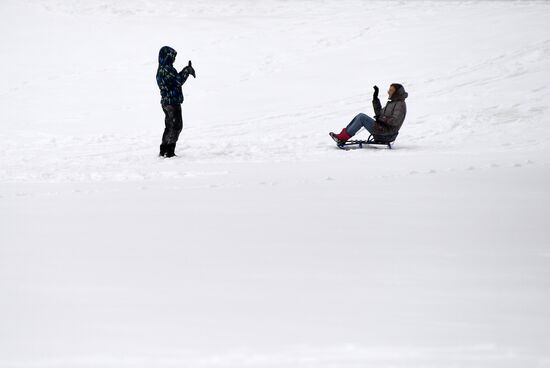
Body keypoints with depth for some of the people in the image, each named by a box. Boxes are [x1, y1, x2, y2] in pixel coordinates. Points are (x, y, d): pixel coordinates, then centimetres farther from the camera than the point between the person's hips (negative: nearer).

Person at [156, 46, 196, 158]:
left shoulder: (161, 70, 13)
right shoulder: (167, 70, -18)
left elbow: (175, 80, 18)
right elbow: (178, 81, -20)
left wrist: (186, 71, 11)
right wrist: (187, 71, -12)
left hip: (165, 102, 10)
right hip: (173, 101, -10)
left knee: (169, 126, 17)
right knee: (176, 126, -4)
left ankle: (163, 150, 20)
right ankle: (169, 151, -5)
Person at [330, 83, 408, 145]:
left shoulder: (400, 104, -9)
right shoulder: (392, 103, 21)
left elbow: (395, 121, -20)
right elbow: (379, 113, 23)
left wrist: (382, 119, -14)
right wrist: (375, 98, 20)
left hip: (386, 131, -10)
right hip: (381, 128, 10)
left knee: (362, 117, -17)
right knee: (361, 115, 1)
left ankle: (342, 138, -18)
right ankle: (342, 134, -7)